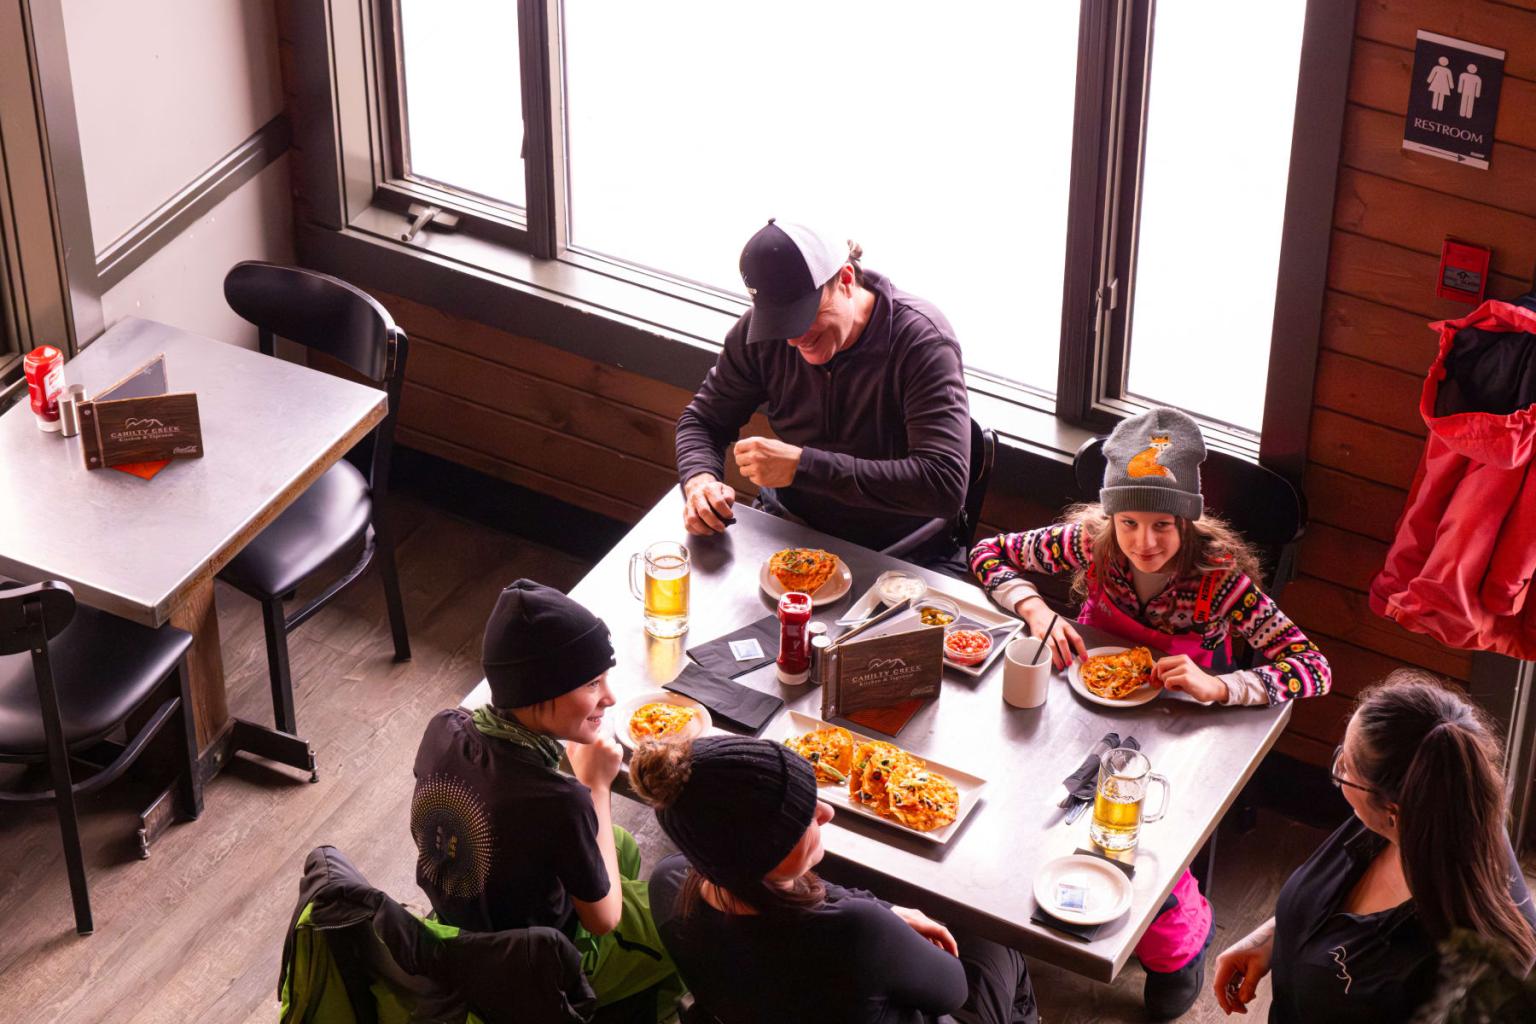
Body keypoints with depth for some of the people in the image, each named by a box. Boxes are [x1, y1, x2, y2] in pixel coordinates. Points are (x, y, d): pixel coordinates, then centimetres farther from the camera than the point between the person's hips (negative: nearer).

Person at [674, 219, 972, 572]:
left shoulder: (922, 341, -21)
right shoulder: (761, 329, -5)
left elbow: (946, 486, -31)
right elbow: (703, 419, 10)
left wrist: (801, 466, -34)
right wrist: (699, 479, -16)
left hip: (898, 552, -3)